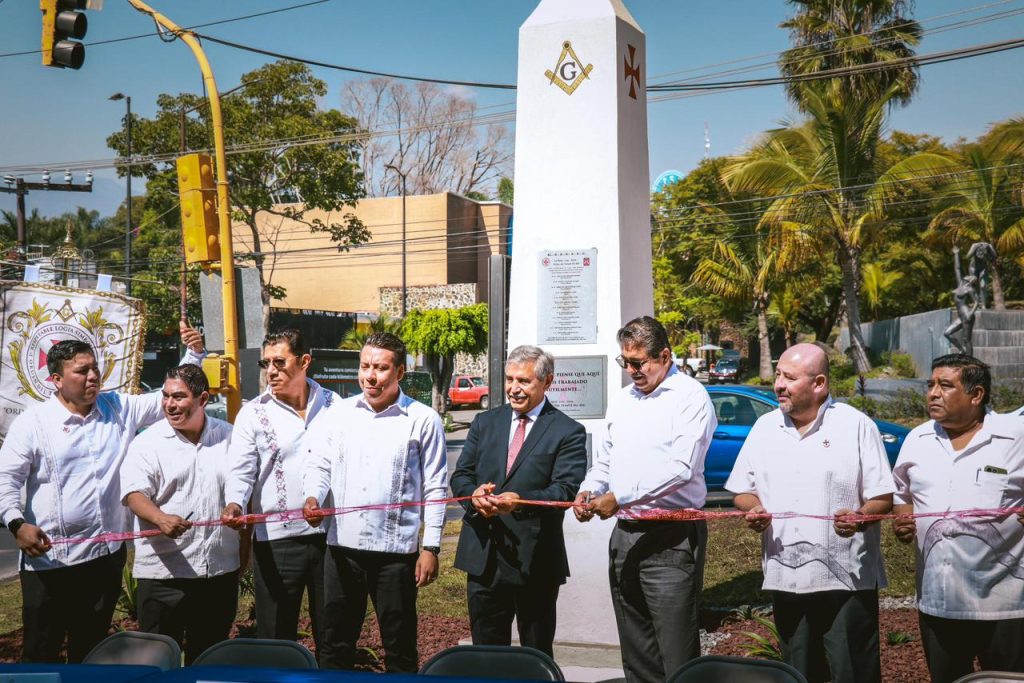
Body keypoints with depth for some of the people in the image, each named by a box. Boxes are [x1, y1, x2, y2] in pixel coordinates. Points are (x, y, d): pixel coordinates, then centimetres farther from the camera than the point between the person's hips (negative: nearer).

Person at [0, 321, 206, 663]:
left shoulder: (120, 408, 5)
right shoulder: (32, 422, -5)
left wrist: (194, 353, -6)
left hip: (106, 553, 4)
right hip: (49, 558, -3)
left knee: (92, 647, 17)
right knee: (41, 650, 6)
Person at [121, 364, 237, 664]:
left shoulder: (230, 437, 6)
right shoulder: (147, 443, -3)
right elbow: (135, 493, -15)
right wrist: (161, 518, -36)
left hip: (221, 569, 3)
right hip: (163, 573, -3)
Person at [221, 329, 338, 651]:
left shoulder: (333, 404, 5)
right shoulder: (253, 413, 0)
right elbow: (241, 470, -7)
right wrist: (234, 504, -27)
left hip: (329, 533, 1)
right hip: (276, 538, -1)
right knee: (276, 637, 8)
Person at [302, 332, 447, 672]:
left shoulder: (423, 420, -4)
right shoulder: (342, 412, 7)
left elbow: (435, 489, -3)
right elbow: (319, 464, 11)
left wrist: (431, 548, -6)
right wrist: (313, 497, -11)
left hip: (396, 549, -3)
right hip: (342, 545, 3)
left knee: (399, 647, 9)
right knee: (335, 643, 13)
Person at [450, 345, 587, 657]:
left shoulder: (568, 432, -4)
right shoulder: (485, 422, 10)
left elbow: (566, 490, -14)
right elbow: (460, 476, 7)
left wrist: (521, 501, -31)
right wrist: (474, 494, -16)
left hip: (535, 559, -4)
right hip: (483, 558, 4)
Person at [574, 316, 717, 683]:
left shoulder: (690, 396, -8)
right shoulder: (621, 399, 15)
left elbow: (681, 467, -18)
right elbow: (604, 460, 21)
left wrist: (620, 497, -18)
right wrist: (588, 491, 1)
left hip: (671, 538, -7)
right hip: (625, 533, 7)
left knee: (676, 653, -5)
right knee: (635, 651, 14)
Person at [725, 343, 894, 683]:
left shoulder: (856, 425, -3)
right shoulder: (764, 427, 9)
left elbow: (883, 498, -4)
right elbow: (743, 491, 14)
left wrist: (859, 517, -24)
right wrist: (753, 509, -8)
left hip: (847, 578, -4)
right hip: (785, 578, 4)